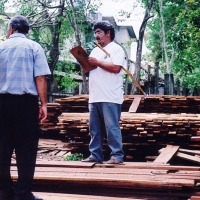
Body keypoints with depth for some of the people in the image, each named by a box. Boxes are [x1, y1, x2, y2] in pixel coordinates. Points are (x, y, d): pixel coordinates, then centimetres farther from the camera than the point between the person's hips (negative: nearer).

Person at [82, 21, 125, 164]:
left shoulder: (116, 49, -3)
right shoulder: (95, 50, 22)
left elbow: (116, 68, -17)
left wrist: (97, 62, -11)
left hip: (110, 98, -8)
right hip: (95, 97, 8)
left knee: (112, 127, -7)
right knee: (95, 128, 10)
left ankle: (117, 156, -4)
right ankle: (95, 155, 16)